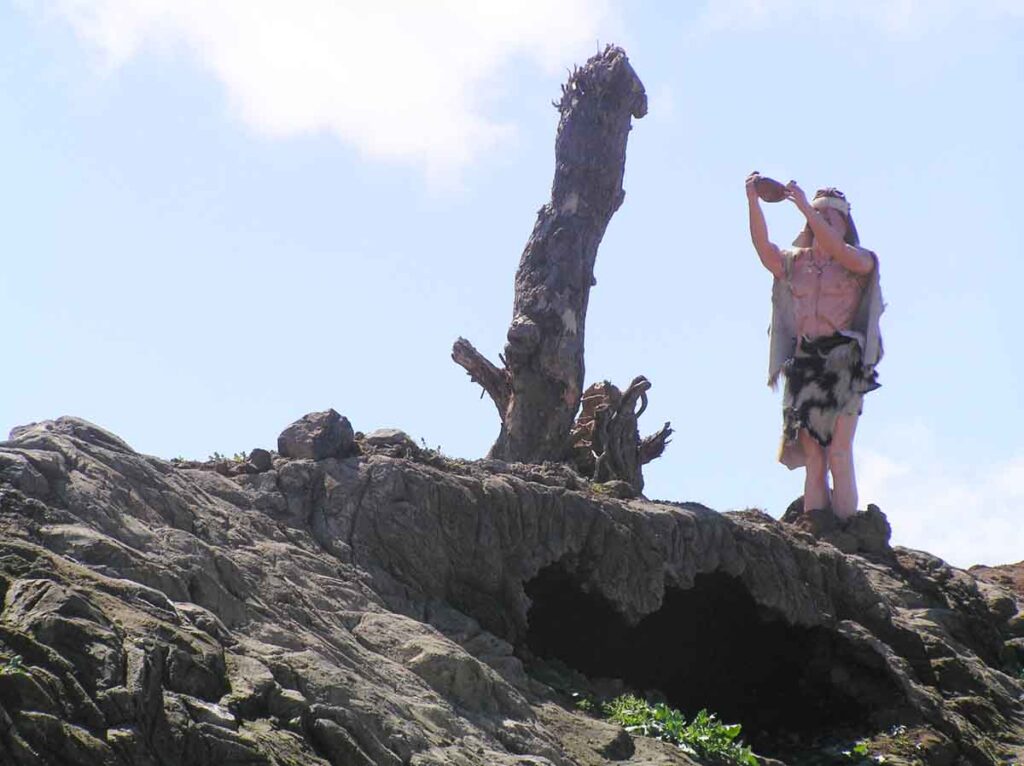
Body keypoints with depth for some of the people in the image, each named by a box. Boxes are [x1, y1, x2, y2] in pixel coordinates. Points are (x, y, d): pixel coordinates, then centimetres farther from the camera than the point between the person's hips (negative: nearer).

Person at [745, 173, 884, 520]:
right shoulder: (795, 262, 17)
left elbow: (836, 250, -15)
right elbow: (764, 248, 0)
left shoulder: (858, 261, 7)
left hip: (843, 361, -3)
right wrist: (754, 202, -13)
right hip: (805, 362, 4)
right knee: (813, 459, -1)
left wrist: (805, 206, -20)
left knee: (839, 454, -13)